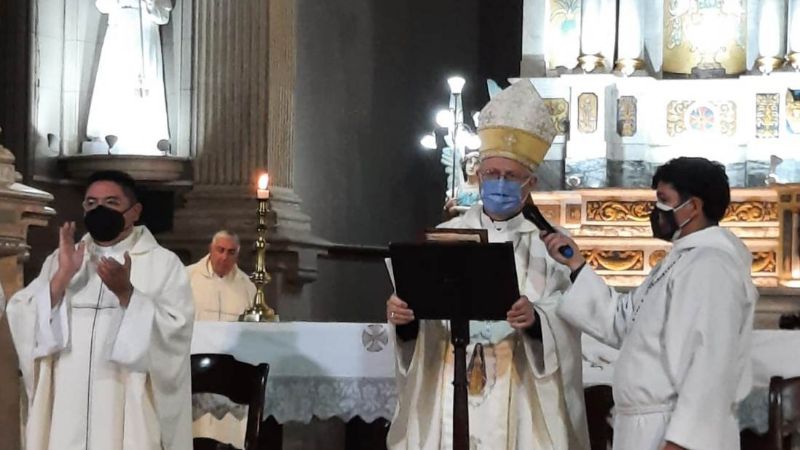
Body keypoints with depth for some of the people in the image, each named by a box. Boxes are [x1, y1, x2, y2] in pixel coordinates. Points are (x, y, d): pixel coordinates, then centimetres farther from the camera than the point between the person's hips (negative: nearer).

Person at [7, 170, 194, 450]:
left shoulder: (163, 264, 2)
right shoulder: (61, 260, 13)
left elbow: (174, 333, -11)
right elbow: (21, 320, 2)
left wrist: (126, 293, -22)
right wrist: (61, 277, -11)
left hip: (129, 411, -3)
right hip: (66, 407, 3)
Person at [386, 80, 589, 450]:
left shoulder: (551, 244, 2)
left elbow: (563, 325, -8)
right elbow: (419, 321, 4)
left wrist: (534, 320, -28)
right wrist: (404, 318, -17)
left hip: (519, 403, -2)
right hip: (447, 398, 2)